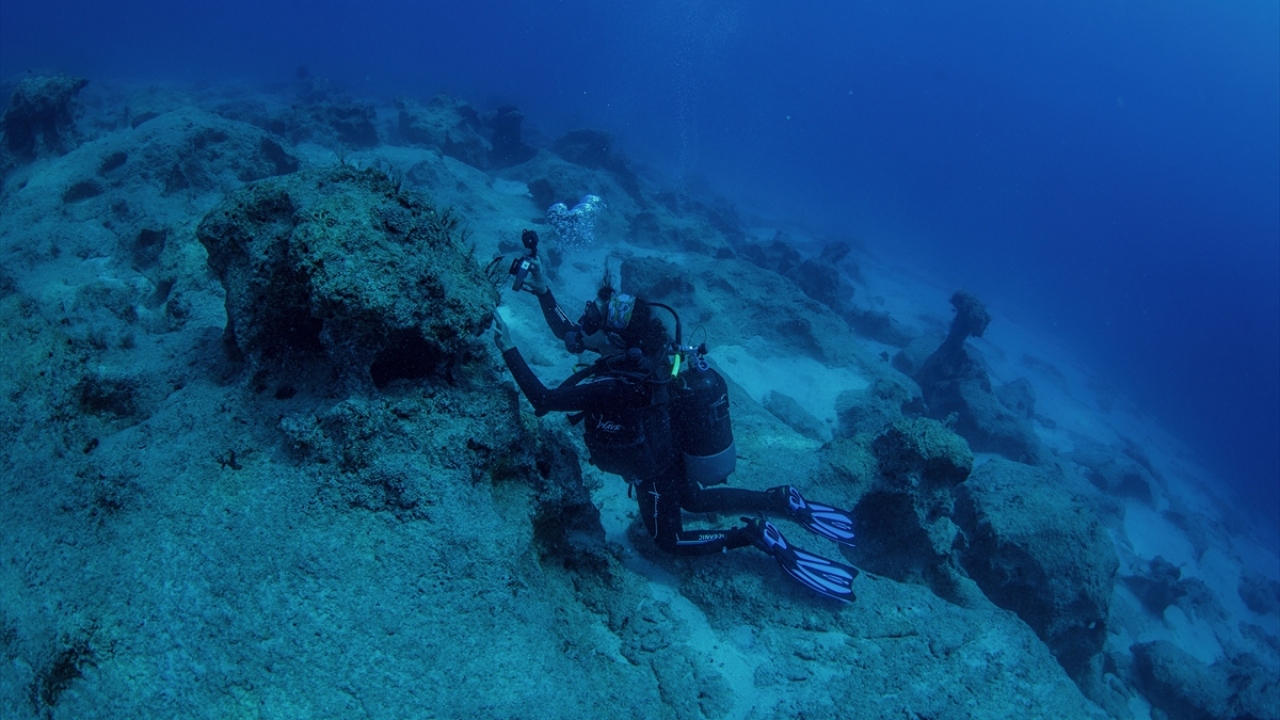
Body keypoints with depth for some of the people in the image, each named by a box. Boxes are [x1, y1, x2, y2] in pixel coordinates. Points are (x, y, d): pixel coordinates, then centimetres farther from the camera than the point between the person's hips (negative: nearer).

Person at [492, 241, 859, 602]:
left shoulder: (616, 387, -39)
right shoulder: (640, 350, -17)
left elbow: (544, 400, -35)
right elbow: (568, 334, -3)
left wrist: (509, 349, -32)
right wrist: (543, 292, -9)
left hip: (656, 474, -7)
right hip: (673, 454, 8)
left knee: (670, 539, 18)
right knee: (694, 500, 33)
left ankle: (755, 536, 5)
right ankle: (782, 501, 24)